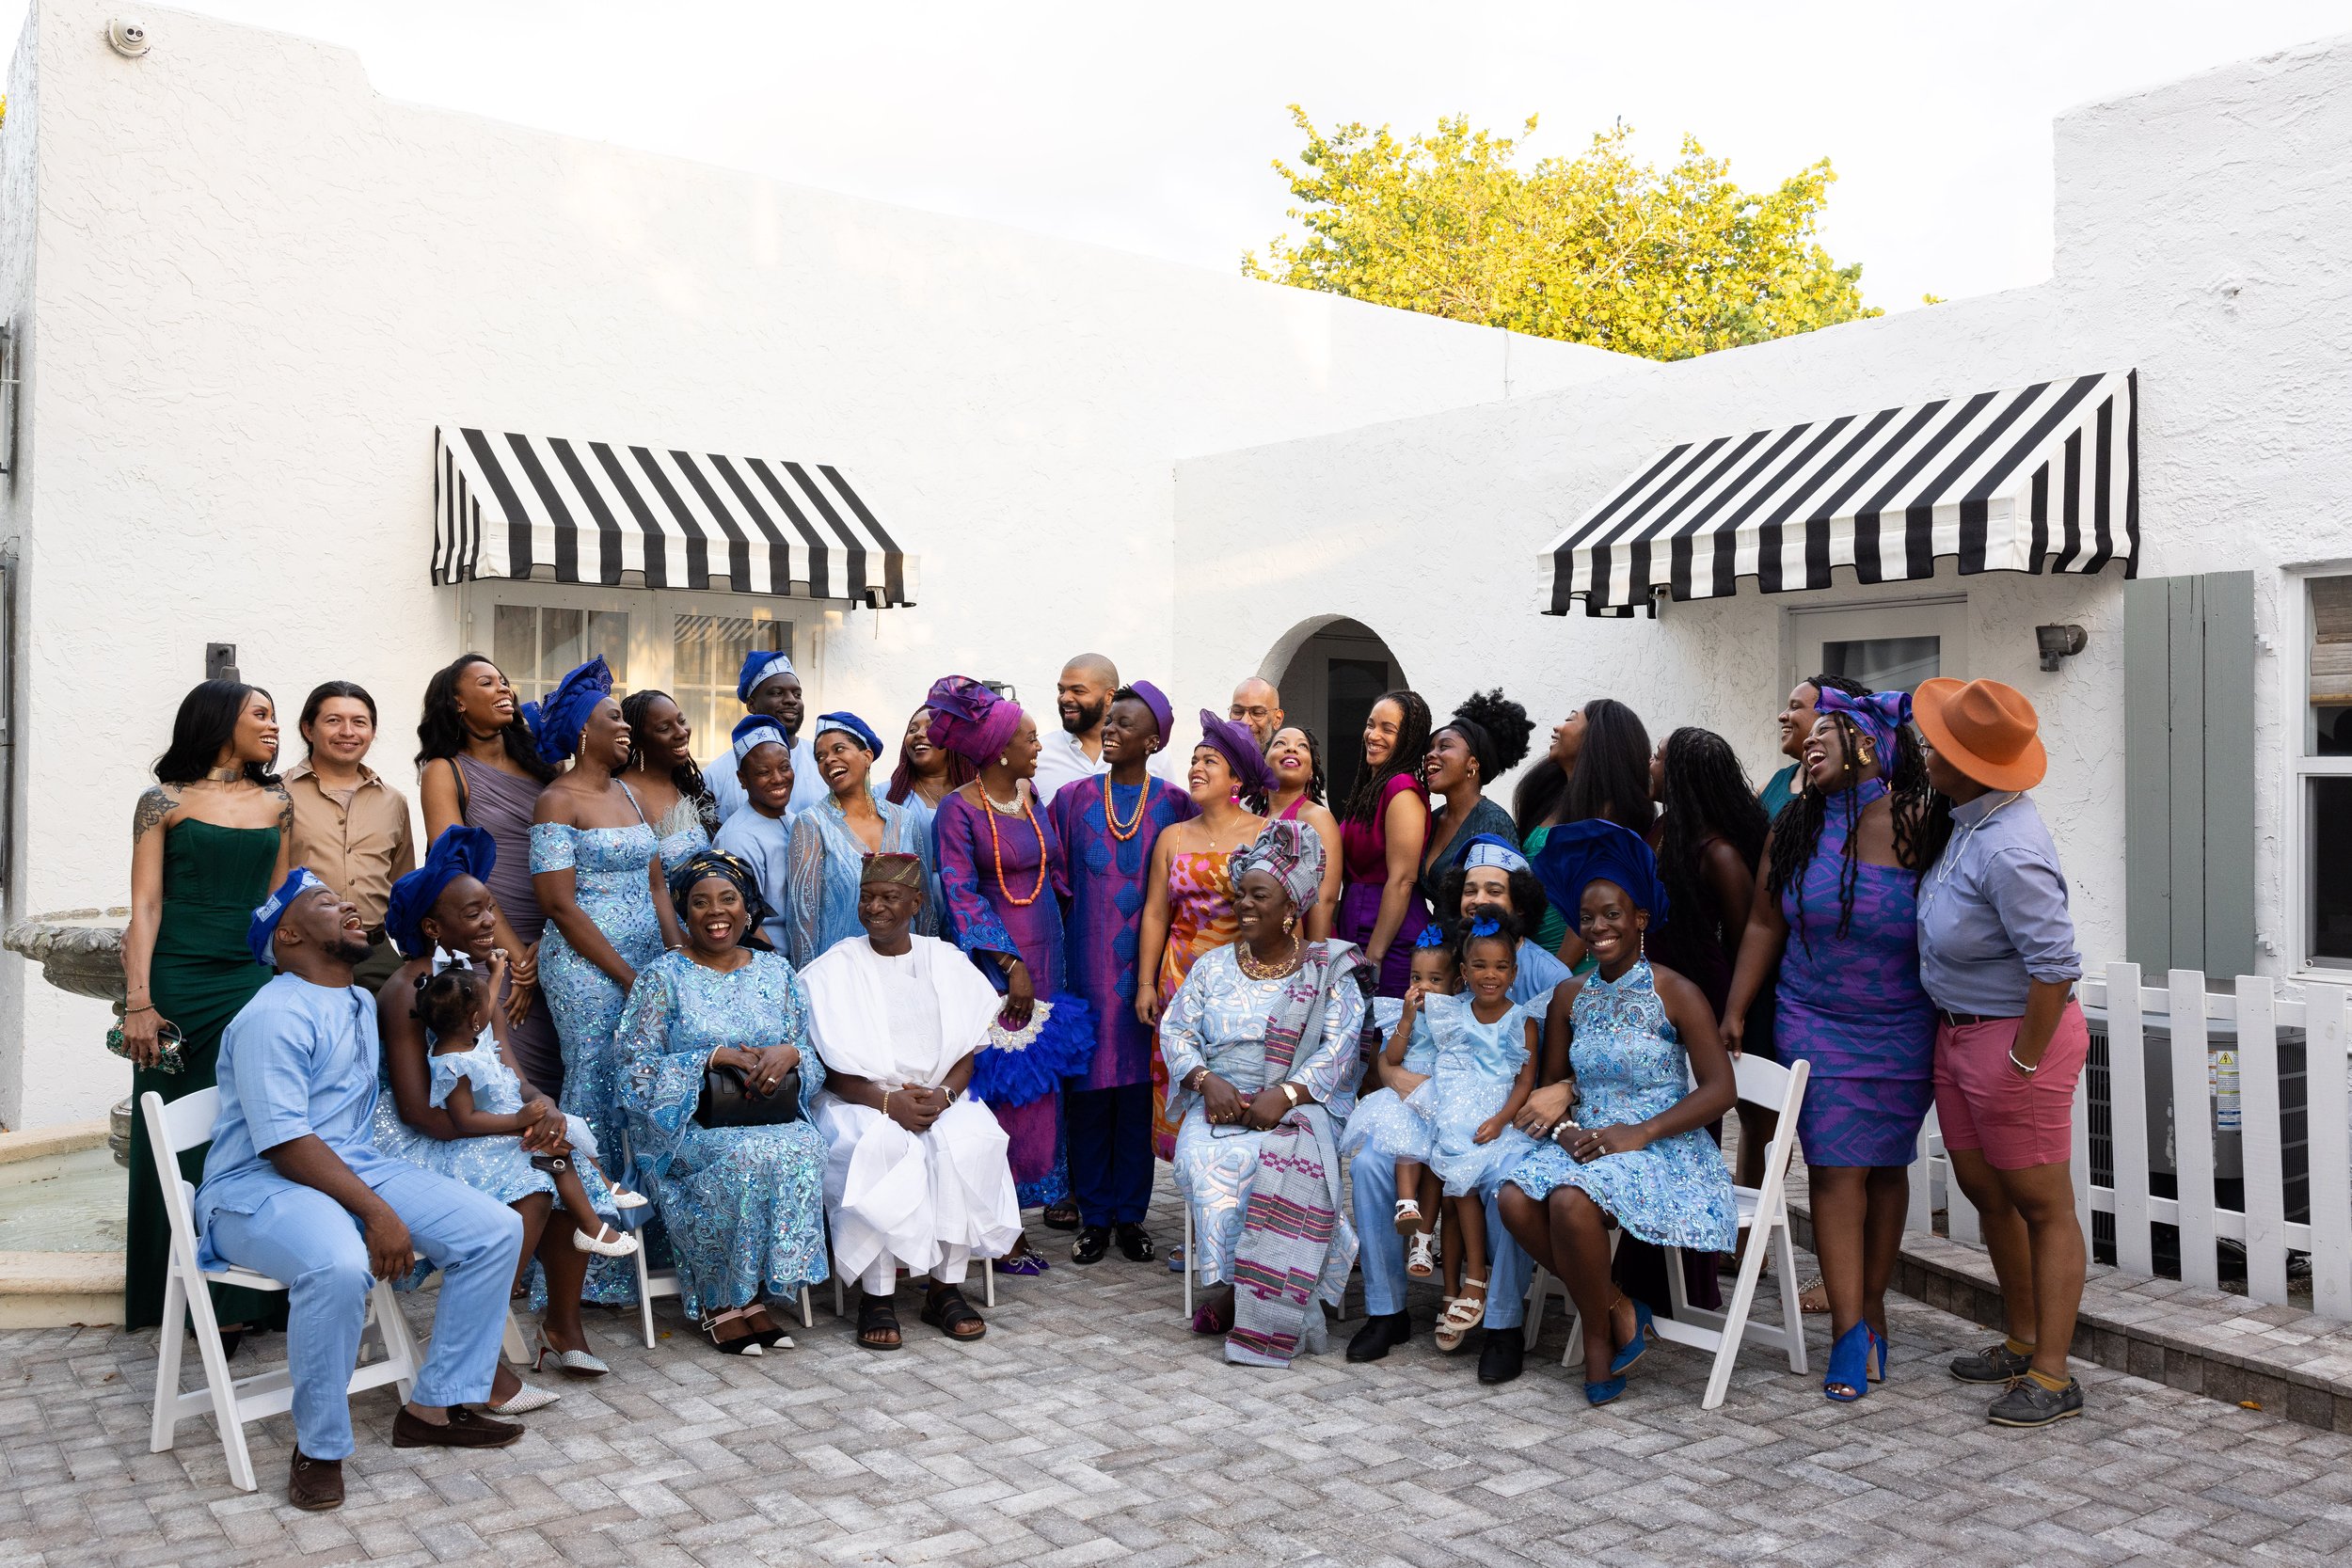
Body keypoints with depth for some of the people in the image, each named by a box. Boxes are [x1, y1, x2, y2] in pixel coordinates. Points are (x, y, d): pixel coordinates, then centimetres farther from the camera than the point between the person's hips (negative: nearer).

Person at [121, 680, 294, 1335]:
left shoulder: (276, 804, 11)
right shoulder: (165, 802, 0)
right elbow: (146, 904, -4)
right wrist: (138, 1001, -12)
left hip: (254, 981, 3)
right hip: (179, 982, -3)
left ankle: (236, 1296, 10)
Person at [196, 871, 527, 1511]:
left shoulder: (362, 1002, 16)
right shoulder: (274, 1017, -14)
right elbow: (284, 1142, -22)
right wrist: (376, 1212, -26)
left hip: (356, 1168, 9)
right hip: (259, 1185, -9)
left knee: (496, 1229, -7)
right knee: (340, 1266, -40)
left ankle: (433, 1407, 0)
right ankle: (319, 1449, -17)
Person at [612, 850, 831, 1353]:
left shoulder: (776, 971, 13)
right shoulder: (662, 975, 3)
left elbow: (814, 1059, 11)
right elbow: (635, 1061, -5)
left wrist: (788, 1053, -14)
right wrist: (714, 1057, -16)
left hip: (773, 1117, 3)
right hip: (685, 1123, -3)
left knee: (804, 1149, -31)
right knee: (745, 1157, -35)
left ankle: (754, 1292, -17)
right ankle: (720, 1300, -15)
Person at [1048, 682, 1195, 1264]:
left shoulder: (1175, 804, 2)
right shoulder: (1073, 800, 6)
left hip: (1147, 964, -1)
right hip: (1087, 964, 1)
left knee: (1140, 1084, 4)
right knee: (1088, 1084, 3)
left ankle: (1130, 1212, 17)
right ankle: (1094, 1215, 15)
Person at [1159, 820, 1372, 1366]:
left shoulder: (1329, 970, 8)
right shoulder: (1213, 966, 19)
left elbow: (1339, 1048, -4)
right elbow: (1176, 1030, 11)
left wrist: (1284, 1095, -20)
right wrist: (1207, 1081, -10)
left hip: (1299, 1107, -2)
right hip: (1219, 1102, 3)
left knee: (1286, 1161, -36)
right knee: (1208, 1163, -33)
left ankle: (1262, 1318, -25)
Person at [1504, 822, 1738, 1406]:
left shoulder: (1674, 993, -5)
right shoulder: (1572, 995, 11)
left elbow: (1720, 1089, -9)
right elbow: (1552, 1084, 16)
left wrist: (1639, 1133, -19)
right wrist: (1562, 1125, -7)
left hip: (1663, 1149, -5)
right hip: (1587, 1143, 5)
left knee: (1571, 1200, -33)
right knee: (1516, 1198, -25)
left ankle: (1599, 1336, -6)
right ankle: (1620, 1313, -5)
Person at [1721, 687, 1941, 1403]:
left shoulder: (1922, 828, -10)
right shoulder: (1795, 826, -1)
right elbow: (1765, 923, 5)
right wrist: (1735, 1010, 4)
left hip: (1903, 1030, -1)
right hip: (1816, 1026, 1)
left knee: (1886, 1168, 10)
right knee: (1835, 1170, -2)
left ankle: (1872, 1305, 26)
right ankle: (1848, 1329, 4)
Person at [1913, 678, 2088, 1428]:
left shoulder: (2008, 852, -27)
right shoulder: (1970, 820, 2)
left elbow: (2056, 965, -28)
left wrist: (2023, 1064, -22)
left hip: (2017, 1033, -10)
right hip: (1957, 1030, 10)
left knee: (2043, 1206, 2)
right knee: (1985, 1192, 19)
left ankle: (2053, 1377, 12)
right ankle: (2022, 1344, 33)